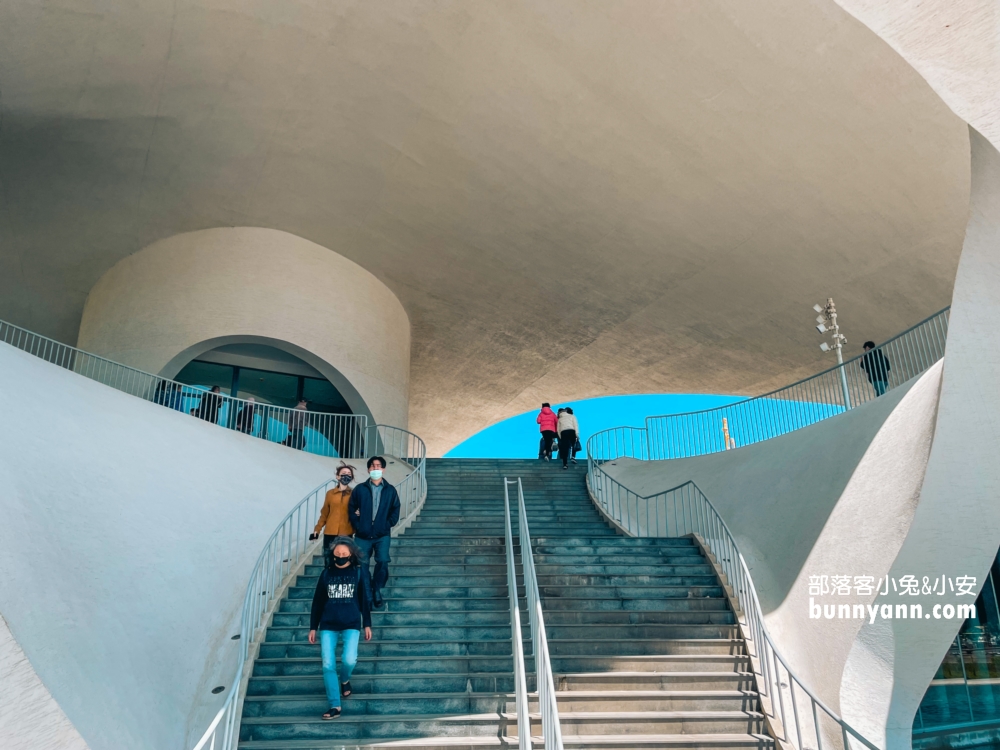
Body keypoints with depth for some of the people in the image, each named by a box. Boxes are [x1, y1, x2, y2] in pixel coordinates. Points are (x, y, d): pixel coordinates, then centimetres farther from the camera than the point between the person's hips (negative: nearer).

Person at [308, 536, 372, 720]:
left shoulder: (358, 573, 1)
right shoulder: (326, 573, 5)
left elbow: (365, 600, 6)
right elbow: (317, 602, 9)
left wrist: (367, 624, 3)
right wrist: (313, 627, 8)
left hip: (351, 625, -2)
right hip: (328, 625, 2)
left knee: (349, 659, -17)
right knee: (328, 665, -5)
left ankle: (344, 679, 18)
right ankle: (334, 706, 5)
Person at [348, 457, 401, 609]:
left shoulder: (390, 490, 6)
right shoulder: (360, 489, 5)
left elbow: (395, 510, 7)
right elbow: (351, 508, 4)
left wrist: (388, 524, -5)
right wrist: (357, 525, -5)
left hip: (382, 535, 0)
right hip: (363, 535, 0)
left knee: (382, 562, -11)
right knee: (362, 565, 3)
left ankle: (377, 590, 11)